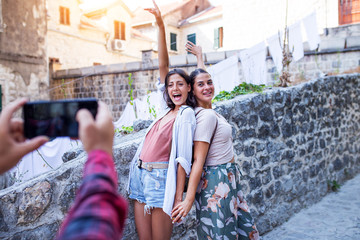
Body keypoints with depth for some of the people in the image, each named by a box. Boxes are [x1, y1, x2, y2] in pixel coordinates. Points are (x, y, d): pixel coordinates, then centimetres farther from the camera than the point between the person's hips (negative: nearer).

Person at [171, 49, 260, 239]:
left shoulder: (209, 111, 5)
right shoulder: (207, 116, -20)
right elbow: (198, 161, -24)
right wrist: (189, 200, -24)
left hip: (229, 179, 10)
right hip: (216, 182, -10)